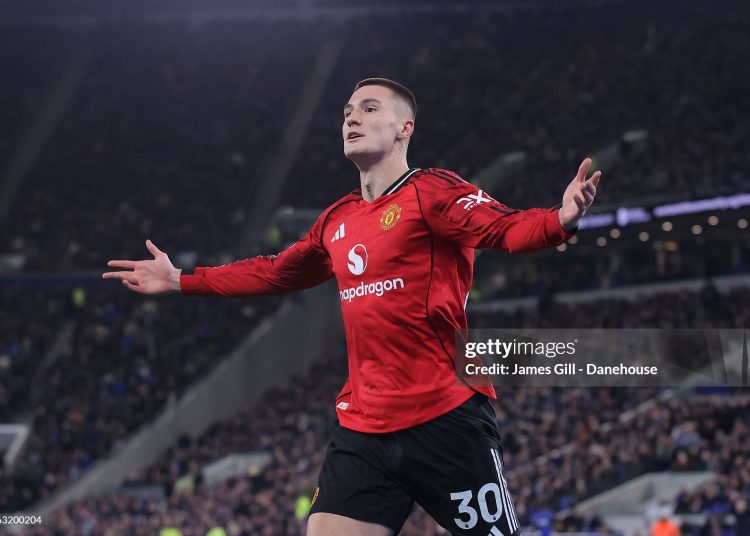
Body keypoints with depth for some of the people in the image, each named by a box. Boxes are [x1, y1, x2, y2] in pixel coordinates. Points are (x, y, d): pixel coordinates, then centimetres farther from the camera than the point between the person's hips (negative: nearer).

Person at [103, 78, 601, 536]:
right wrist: (181, 281, 36)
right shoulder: (337, 221, 15)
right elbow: (276, 272, 32)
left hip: (445, 421, -6)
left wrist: (561, 220, -43)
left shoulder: (432, 192, -5)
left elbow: (507, 229, -21)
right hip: (362, 428, 6)